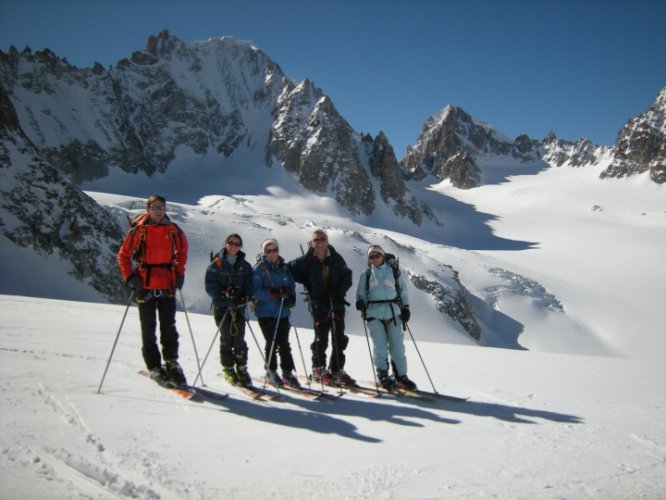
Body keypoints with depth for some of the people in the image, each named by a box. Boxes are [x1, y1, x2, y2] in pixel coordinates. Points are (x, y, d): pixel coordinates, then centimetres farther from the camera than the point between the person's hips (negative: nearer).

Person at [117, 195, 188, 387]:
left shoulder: (173, 231, 5)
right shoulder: (138, 230, -1)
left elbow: (182, 251, 20)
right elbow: (123, 255, 4)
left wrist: (179, 274, 10)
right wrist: (129, 277, -7)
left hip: (167, 286, 2)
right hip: (145, 285, -1)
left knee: (169, 326, 4)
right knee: (148, 328, 5)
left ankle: (171, 362, 15)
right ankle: (154, 367, 14)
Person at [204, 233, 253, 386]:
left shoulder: (245, 266, 9)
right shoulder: (216, 264, 1)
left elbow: (249, 285, 7)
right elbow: (210, 285, -4)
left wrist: (245, 296, -12)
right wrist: (224, 293, -19)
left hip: (239, 306, 2)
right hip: (222, 306, -2)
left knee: (239, 339, -1)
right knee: (226, 338, 1)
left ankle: (241, 369, 9)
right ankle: (228, 369, 13)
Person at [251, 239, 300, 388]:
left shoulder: (283, 268, 12)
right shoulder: (259, 268, -3)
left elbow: (291, 285, 16)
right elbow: (255, 290, -11)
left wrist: (291, 297, -4)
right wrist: (272, 293, -23)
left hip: (282, 311, 4)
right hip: (266, 312, -4)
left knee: (284, 343, 6)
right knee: (271, 343, -1)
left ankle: (287, 373, 14)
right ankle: (271, 373, 14)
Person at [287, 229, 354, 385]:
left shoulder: (336, 259, 2)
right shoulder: (307, 260, -2)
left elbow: (347, 276, 5)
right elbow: (289, 269, 4)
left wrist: (339, 290, -13)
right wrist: (308, 284, -3)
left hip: (337, 303, 2)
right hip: (319, 305, -2)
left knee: (339, 339, 7)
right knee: (321, 339, 4)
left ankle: (337, 370, 19)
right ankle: (319, 370, 21)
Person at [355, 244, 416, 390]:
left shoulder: (393, 270, 11)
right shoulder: (366, 274, 12)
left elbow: (403, 290, 13)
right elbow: (361, 293, 12)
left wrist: (406, 307, 4)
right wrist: (360, 302, -10)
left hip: (393, 311, 0)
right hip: (374, 312, 0)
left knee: (397, 345, -1)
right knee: (380, 345, -4)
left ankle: (401, 376, 5)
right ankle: (383, 375, 7)